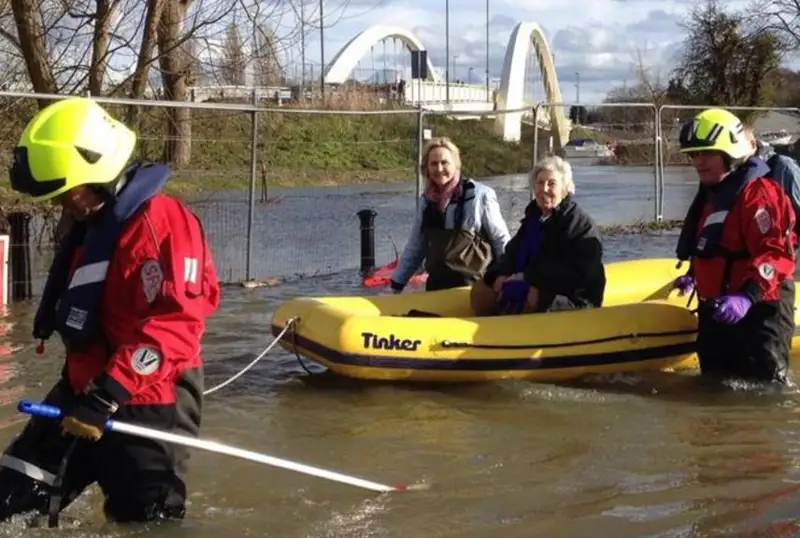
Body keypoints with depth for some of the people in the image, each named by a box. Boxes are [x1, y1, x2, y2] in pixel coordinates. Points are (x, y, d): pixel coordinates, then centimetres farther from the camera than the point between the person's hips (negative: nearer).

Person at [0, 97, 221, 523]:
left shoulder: (159, 222, -20)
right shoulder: (91, 223, 14)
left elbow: (173, 324, -28)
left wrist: (108, 393, -30)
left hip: (147, 407, -10)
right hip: (83, 394, 10)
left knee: (146, 522, -1)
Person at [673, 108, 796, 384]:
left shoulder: (759, 193, -17)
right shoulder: (711, 195, 17)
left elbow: (777, 254, -27)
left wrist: (747, 296, -37)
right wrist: (694, 277, 24)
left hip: (758, 313, -10)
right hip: (717, 312, 10)